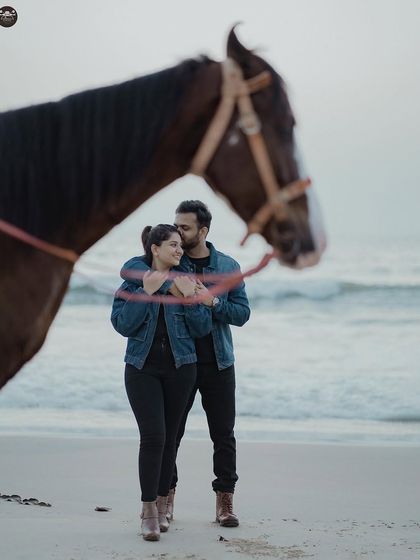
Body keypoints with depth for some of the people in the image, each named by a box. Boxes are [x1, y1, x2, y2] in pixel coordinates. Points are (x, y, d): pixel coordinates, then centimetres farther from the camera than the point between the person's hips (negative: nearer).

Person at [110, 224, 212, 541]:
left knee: (170, 438, 7)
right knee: (153, 437, -12)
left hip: (180, 369, 2)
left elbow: (203, 328, 1)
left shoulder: (186, 281, 3)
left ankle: (161, 506, 18)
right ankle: (149, 511, -6)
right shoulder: (132, 281, -2)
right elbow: (123, 325, -12)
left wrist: (190, 298, -14)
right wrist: (146, 292, -19)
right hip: (143, 369, -2)